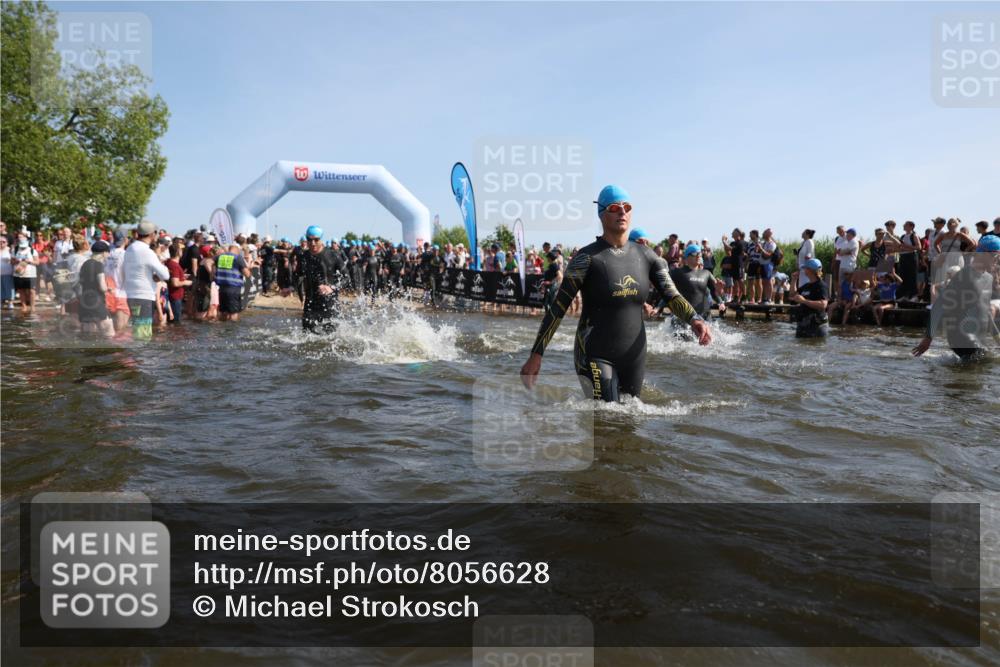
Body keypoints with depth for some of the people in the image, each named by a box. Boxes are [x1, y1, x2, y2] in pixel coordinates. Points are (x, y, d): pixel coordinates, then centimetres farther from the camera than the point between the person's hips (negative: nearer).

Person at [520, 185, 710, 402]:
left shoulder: (645, 255, 4)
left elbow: (671, 295, 4)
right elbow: (558, 308, -12)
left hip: (634, 355, 6)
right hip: (595, 357, -5)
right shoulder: (588, 257, -11)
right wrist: (536, 354, -15)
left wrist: (694, 319, -17)